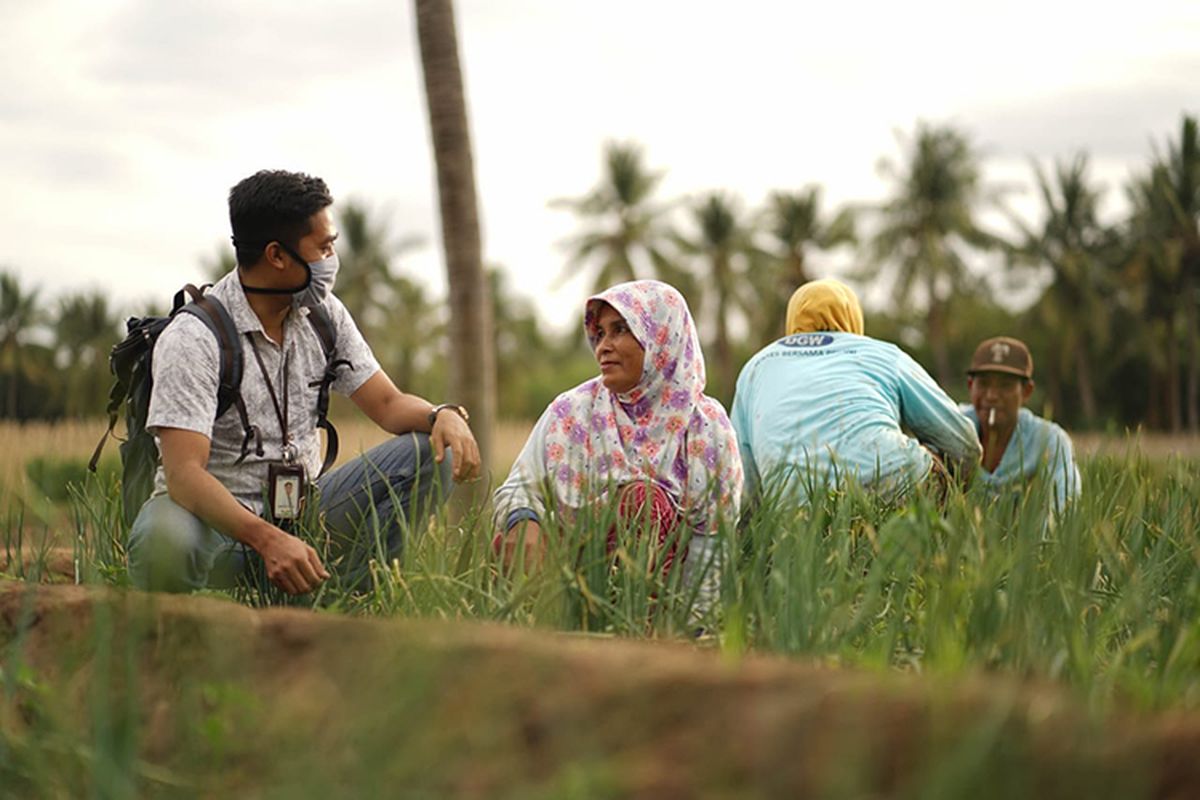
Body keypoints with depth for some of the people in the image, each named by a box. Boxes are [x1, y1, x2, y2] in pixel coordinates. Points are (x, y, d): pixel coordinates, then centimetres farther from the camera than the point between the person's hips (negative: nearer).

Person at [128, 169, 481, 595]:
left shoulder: (322, 314, 5)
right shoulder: (192, 339, -17)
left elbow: (387, 404, 7)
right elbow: (183, 473, -27)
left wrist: (444, 415, -17)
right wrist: (267, 539, -42)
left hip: (302, 513, 6)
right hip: (218, 520, -6)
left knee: (431, 454, -10)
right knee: (165, 539, -41)